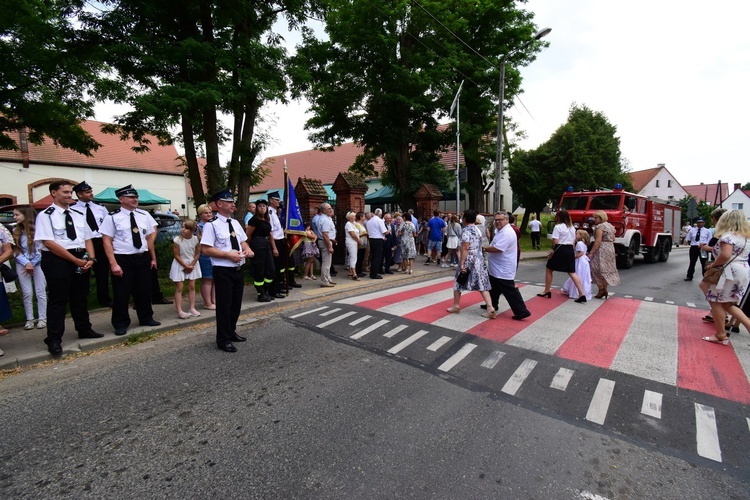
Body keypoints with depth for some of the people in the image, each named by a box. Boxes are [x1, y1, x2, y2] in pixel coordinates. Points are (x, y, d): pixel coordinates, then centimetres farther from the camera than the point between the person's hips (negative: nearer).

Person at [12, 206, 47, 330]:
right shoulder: (16, 231, 4)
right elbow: (15, 251, 2)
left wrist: (32, 264, -7)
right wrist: (26, 263, -11)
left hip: (37, 263, -3)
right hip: (22, 264, 3)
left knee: (40, 292, 1)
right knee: (27, 293, 5)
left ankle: (42, 318, 8)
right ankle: (29, 319, 11)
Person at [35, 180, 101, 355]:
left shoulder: (78, 215, 14)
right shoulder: (45, 215, -5)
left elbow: (87, 239, 12)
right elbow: (49, 243, -14)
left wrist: (90, 258, -4)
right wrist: (75, 260, -16)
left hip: (81, 260, 6)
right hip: (57, 261, -6)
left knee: (81, 297, 15)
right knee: (58, 300, 0)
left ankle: (84, 330, 29)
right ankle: (54, 340, 11)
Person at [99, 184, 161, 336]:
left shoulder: (144, 215, 5)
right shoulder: (113, 217, -7)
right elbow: (107, 241, -9)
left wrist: (153, 258, 12)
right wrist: (113, 264, -15)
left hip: (143, 258, 4)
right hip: (123, 260, -4)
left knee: (144, 290, 15)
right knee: (121, 293, 6)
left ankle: (146, 318, 32)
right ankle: (121, 324, 22)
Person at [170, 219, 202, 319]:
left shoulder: (196, 240, -9)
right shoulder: (177, 240, -17)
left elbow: (197, 254, -2)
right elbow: (176, 255, -13)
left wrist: (191, 265, -11)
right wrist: (186, 266, -14)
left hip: (192, 264, 3)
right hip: (180, 265, -3)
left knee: (191, 286, 8)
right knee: (179, 288, -1)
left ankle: (192, 308, 17)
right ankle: (179, 311, 0)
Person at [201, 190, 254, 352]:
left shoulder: (235, 223, 11)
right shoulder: (211, 225, -12)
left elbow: (243, 241, 19)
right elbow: (206, 249, -17)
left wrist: (247, 249, -4)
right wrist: (229, 255, -22)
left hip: (238, 269, 8)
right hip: (223, 271, -7)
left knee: (236, 304, 18)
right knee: (224, 305, 1)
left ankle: (232, 332, 37)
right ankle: (223, 340, 16)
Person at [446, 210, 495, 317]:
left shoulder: (466, 230, -12)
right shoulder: (478, 229, 11)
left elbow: (465, 248, -19)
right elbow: (479, 246, 15)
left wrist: (461, 264, -20)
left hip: (468, 260, -7)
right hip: (479, 260, 7)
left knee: (458, 283, 11)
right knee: (482, 285, 4)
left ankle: (456, 306, 20)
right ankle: (490, 308, -5)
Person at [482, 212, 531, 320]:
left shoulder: (507, 233, -23)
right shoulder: (501, 231, 13)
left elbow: (497, 249, -30)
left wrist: (483, 248, -17)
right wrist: (487, 248, 4)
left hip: (503, 270, -11)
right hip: (497, 269, 11)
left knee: (510, 291, -6)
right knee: (494, 287, 23)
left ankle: (521, 311, 0)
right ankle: (492, 305, 39)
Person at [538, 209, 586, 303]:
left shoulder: (558, 227, -10)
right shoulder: (572, 228, 14)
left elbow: (555, 241, -16)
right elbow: (573, 241, 15)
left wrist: (553, 251, 1)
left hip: (560, 250, -7)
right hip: (570, 250, 7)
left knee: (549, 269, 10)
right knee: (572, 272, 6)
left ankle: (547, 292, 15)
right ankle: (582, 294, -3)